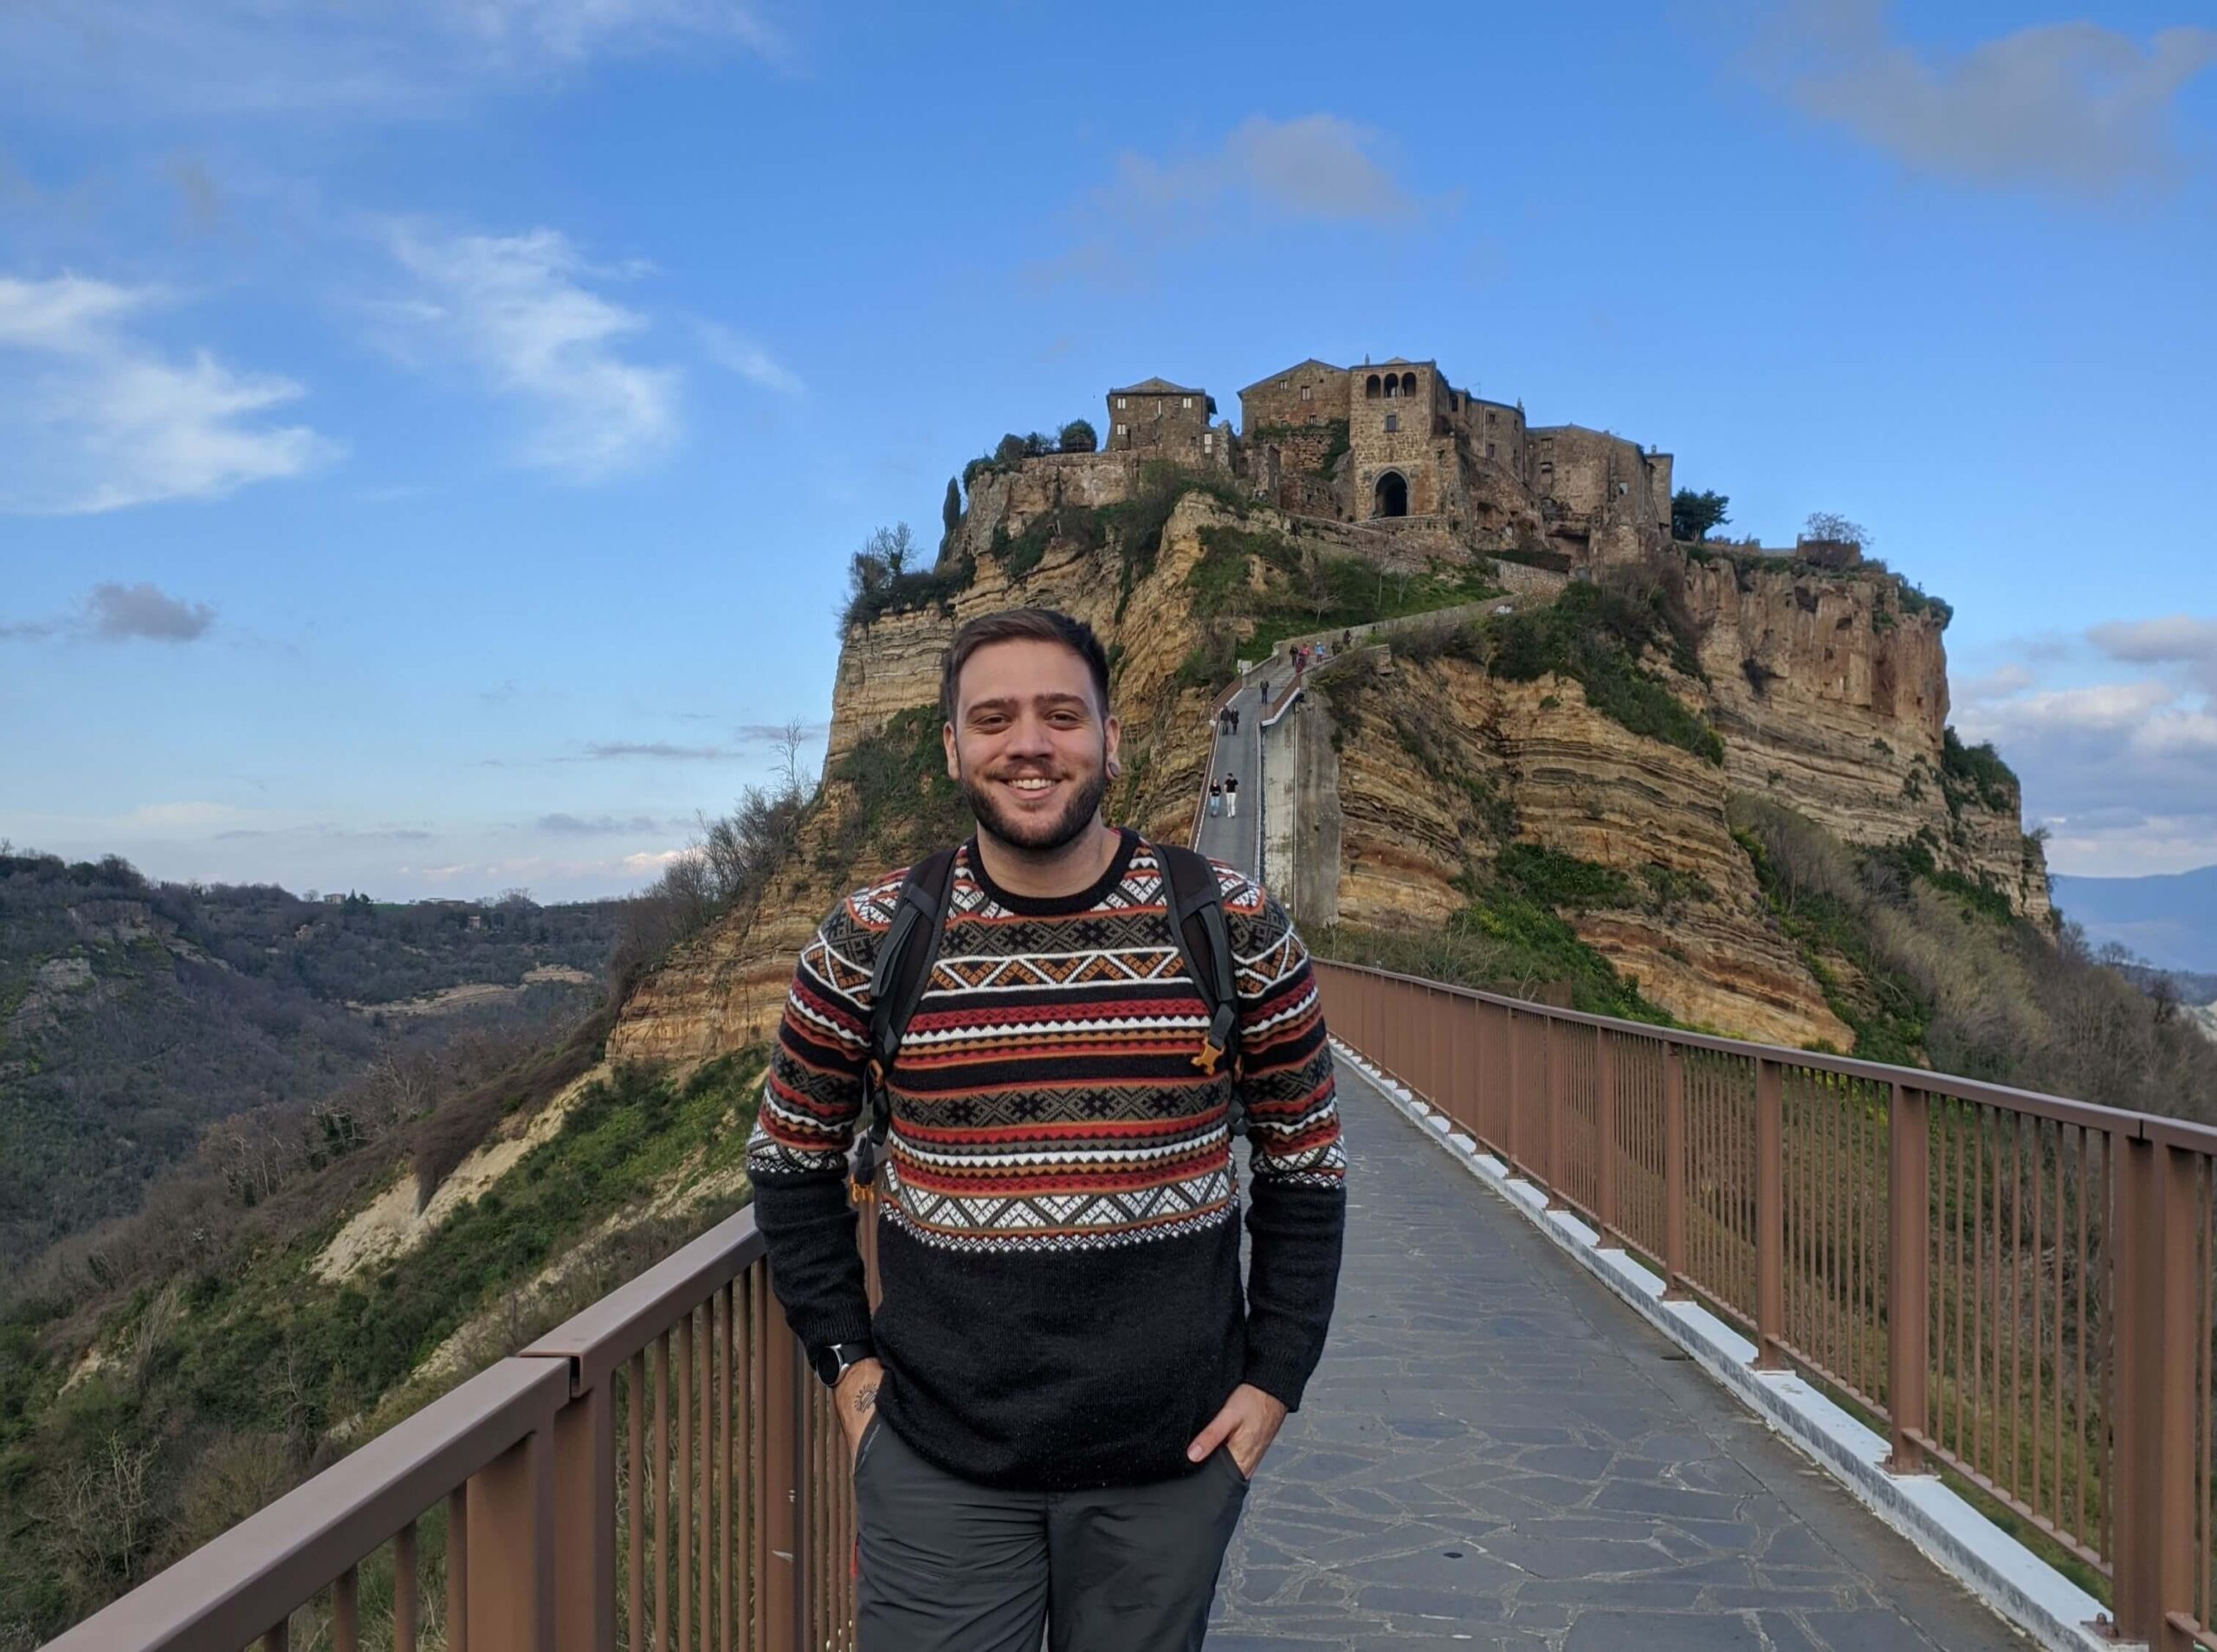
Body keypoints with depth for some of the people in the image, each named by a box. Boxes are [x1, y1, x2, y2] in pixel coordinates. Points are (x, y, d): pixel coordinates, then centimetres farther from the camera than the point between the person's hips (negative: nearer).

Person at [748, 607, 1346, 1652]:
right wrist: (844, 1358, 3)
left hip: (1173, 1458, 0)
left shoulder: (1232, 929, -5)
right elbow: (791, 1157, 8)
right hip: (936, 1463, 0)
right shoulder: (872, 941, -5)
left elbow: (1304, 1164, 4)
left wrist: (1276, 1375, 0)